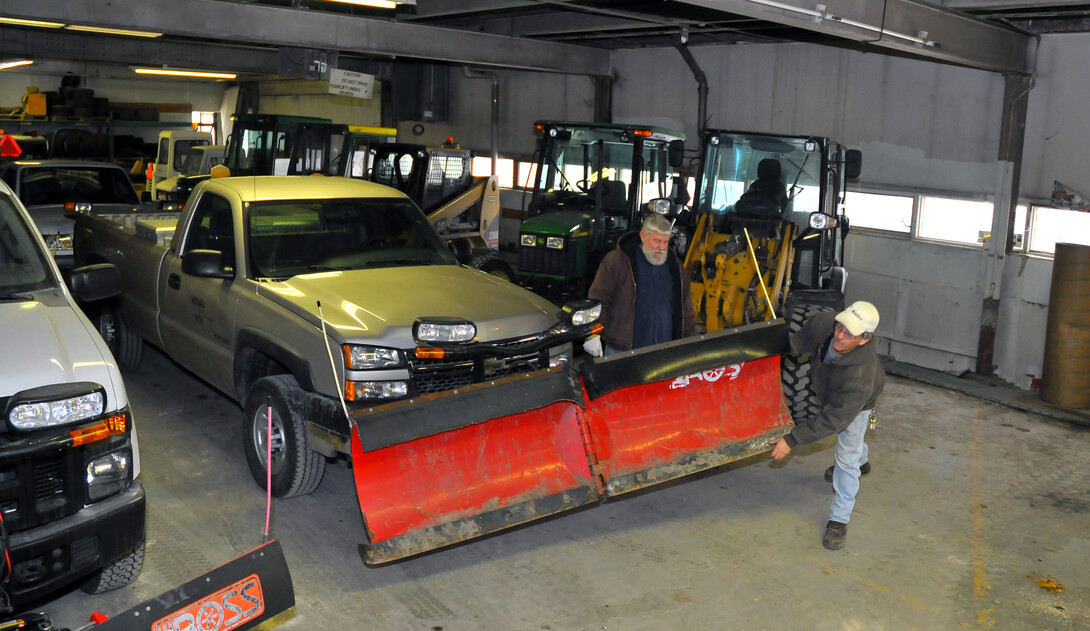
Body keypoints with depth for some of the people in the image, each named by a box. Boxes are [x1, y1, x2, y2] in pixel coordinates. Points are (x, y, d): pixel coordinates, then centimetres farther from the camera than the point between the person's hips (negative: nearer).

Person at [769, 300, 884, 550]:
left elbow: (833, 419, -43)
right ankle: (861, 461, 65)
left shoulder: (861, 374, -50)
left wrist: (792, 440, -42)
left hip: (856, 404, -6)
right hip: (826, 393, 6)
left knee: (847, 457, -8)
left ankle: (839, 519, 9)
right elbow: (798, 342, -13)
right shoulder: (823, 323, -39)